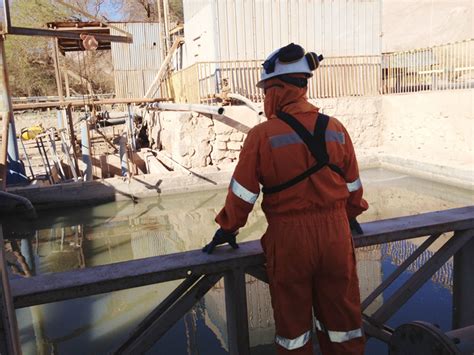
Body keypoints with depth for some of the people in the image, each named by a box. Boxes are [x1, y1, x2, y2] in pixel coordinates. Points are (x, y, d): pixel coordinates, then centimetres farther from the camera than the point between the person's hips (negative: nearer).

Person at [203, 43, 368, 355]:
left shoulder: (263, 135, -13)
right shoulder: (336, 129, -1)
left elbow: (243, 192, -8)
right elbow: (353, 185, 9)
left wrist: (227, 229, 8)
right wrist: (351, 215, 28)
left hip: (288, 239, -3)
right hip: (335, 234, 4)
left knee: (293, 321, 16)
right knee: (341, 317, 20)